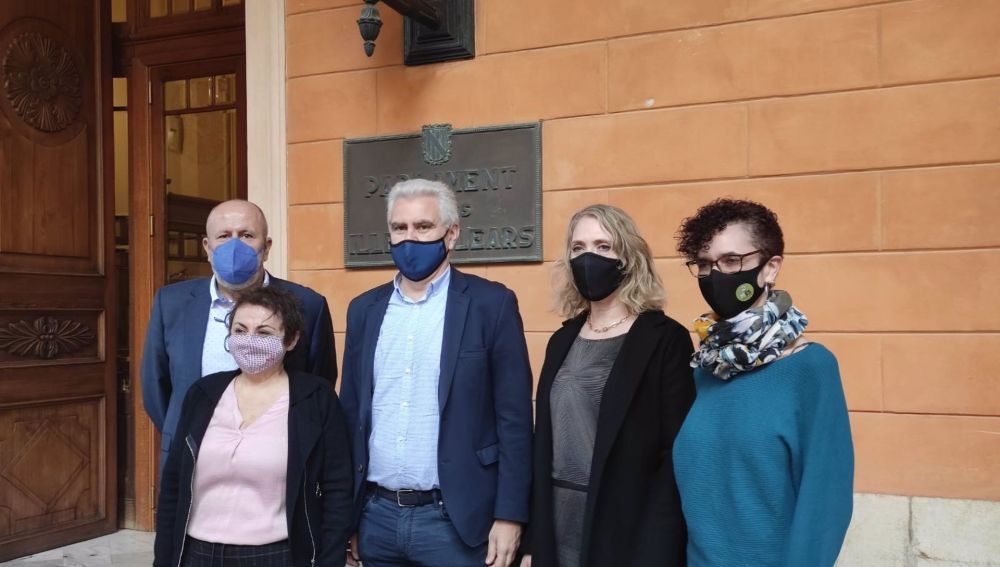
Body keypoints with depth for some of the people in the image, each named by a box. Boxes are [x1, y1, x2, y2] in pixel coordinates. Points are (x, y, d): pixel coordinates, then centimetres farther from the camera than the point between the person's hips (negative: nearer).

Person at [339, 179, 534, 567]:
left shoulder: (491, 304, -6)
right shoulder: (365, 309, 7)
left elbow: (514, 419, -7)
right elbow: (350, 414, 10)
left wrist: (509, 516, -11)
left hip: (455, 520, -4)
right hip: (376, 516, 4)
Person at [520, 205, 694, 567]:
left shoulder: (665, 339, -9)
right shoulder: (563, 340, 8)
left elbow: (678, 454, -12)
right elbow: (545, 445, 9)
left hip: (630, 537, -5)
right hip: (558, 534, 5)